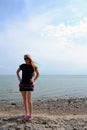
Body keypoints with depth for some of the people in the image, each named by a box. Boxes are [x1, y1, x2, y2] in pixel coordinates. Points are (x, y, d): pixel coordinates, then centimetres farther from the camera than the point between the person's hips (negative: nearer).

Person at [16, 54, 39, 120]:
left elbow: (37, 74, 14)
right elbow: (17, 72, 18)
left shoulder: (34, 66, -4)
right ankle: (26, 113, 22)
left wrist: (34, 80, 2)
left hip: (30, 85, -2)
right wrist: (19, 79, 5)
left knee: (29, 100, -10)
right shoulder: (22, 65, 0)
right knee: (24, 100, 9)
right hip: (22, 84, 2)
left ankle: (30, 115, 1)